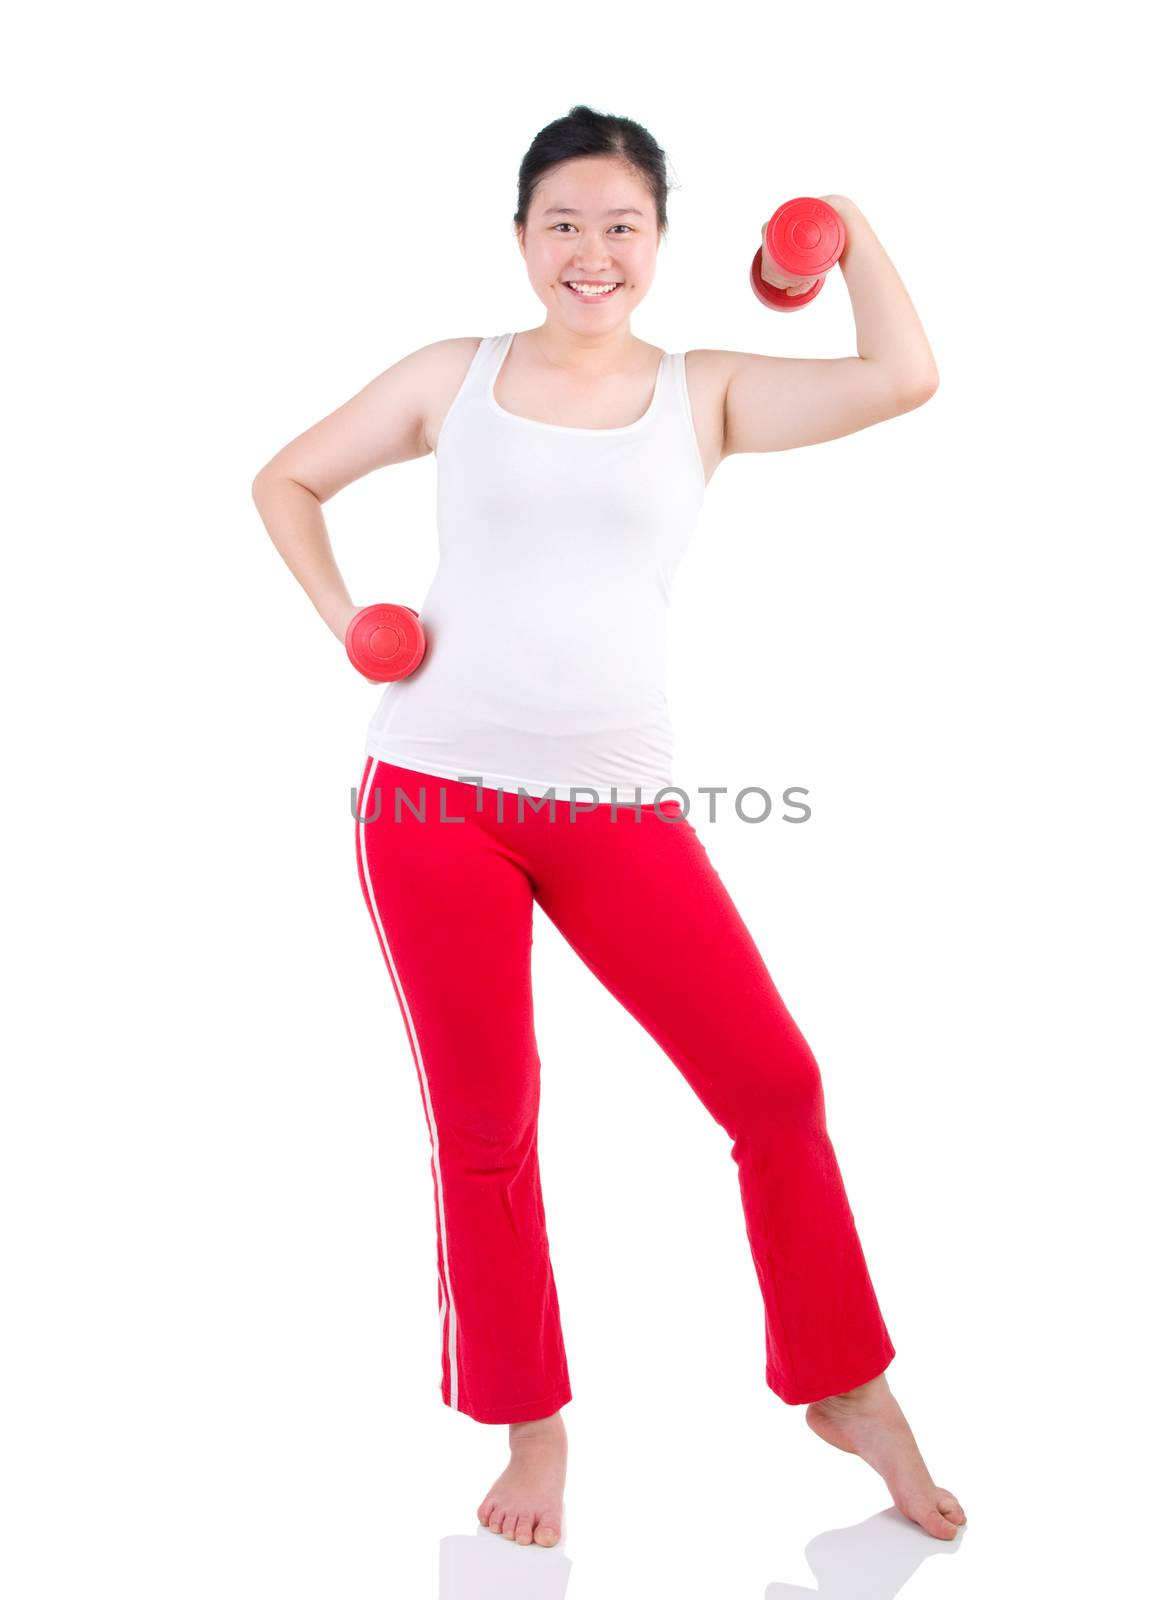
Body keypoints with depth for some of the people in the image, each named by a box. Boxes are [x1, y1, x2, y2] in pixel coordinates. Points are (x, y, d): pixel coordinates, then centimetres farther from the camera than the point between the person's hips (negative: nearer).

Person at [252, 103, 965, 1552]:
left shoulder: (704, 393, 8)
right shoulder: (454, 378, 9)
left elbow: (902, 380, -6)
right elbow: (288, 480, 19)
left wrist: (848, 228, 9)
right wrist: (342, 618, 3)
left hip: (616, 809, 0)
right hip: (435, 798, 0)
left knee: (774, 1084, -5)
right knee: (483, 1129, 5)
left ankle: (846, 1392, 19)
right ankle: (532, 1429, 26)